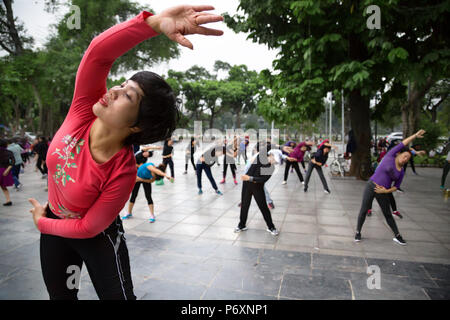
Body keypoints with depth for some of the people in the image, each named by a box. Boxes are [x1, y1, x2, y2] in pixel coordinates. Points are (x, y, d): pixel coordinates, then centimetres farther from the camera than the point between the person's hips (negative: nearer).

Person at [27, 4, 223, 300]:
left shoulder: (123, 173, -35)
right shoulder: (84, 109, -24)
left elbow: (88, 228, -23)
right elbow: (98, 52, -38)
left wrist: (42, 223, -6)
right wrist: (154, 22, -48)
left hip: (98, 236, -5)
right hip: (55, 222, 6)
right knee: (60, 294, 22)